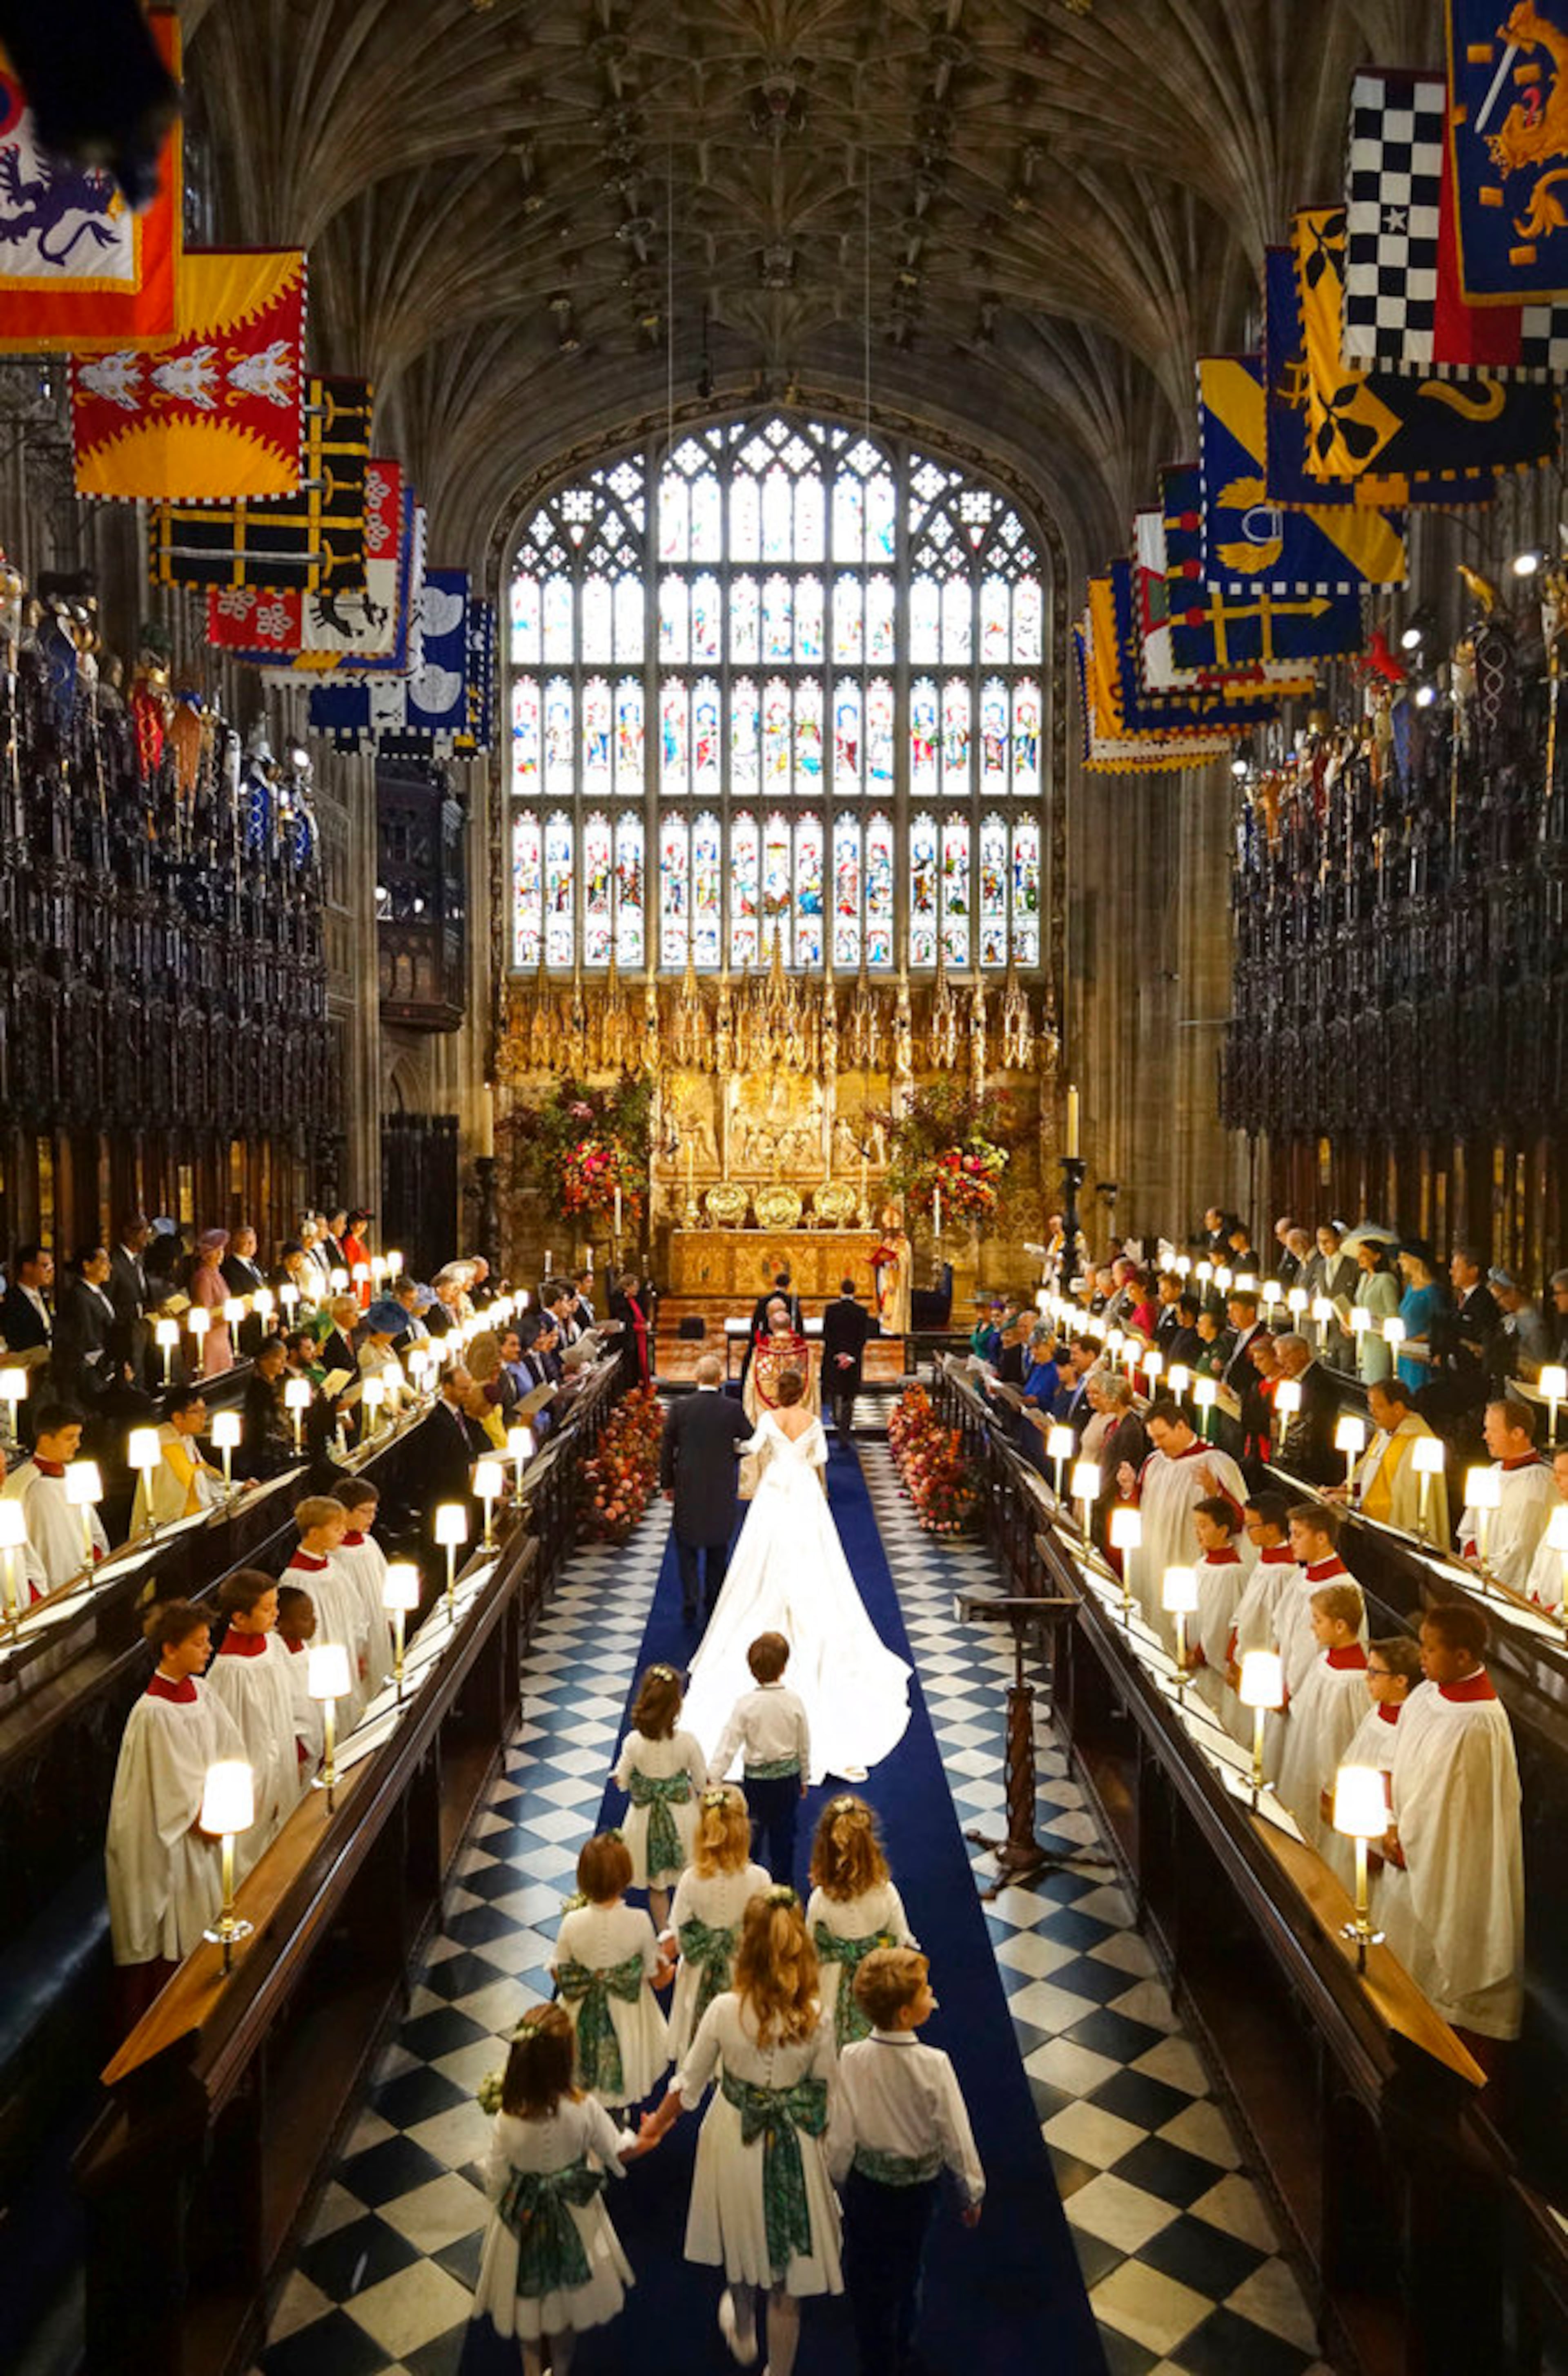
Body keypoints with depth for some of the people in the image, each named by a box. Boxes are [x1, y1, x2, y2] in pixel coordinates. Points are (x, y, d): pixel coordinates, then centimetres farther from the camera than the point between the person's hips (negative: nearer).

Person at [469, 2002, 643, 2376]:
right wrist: (642, 2140, 7)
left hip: (524, 2219, 0)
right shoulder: (584, 2109, -30)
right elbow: (618, 2153, -13)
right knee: (569, 2291, 27)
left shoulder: (507, 2122, -30)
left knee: (530, 2293, 28)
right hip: (575, 2218, 0)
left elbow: (495, 2184, -15)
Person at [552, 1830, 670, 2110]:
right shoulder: (639, 1922, -25)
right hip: (629, 2019, -1)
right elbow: (657, 1979, -11)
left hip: (583, 2021, 1)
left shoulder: (572, 1923, -23)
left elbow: (559, 1976, -7)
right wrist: (667, 1957, 10)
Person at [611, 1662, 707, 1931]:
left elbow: (621, 1782, -8)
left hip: (647, 1820, 0)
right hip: (683, 1816, 0)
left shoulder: (633, 1742, -23)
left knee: (657, 1886, 20)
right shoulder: (688, 1742, -23)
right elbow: (703, 1784, -10)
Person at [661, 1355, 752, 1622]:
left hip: (688, 1489, -1)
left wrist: (667, 1483, 6)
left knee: (687, 1548, 13)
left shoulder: (679, 1407, -11)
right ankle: (713, 1606, 27)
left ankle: (690, 1607, 7)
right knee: (718, 1549, 17)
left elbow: (666, 1448, -5)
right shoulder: (733, 1409, -11)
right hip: (722, 1490, 1)